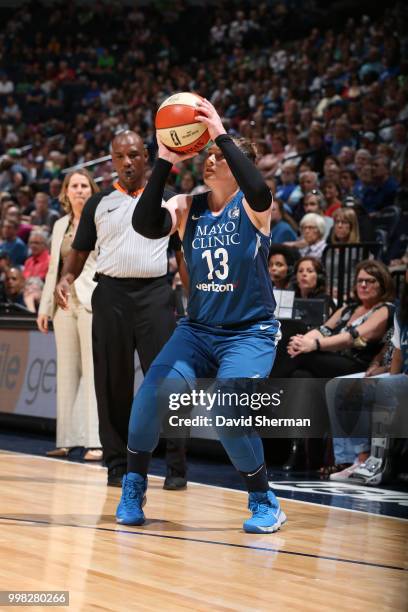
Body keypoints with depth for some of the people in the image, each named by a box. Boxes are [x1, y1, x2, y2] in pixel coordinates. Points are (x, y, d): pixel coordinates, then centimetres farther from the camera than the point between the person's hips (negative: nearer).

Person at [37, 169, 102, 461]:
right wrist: (45, 306, 16)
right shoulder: (60, 226, 18)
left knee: (93, 371, -9)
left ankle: (96, 441, -11)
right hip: (65, 303, 6)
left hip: (93, 303, -6)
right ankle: (68, 439, 10)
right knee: (66, 371, 6)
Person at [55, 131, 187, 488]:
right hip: (111, 294, 2)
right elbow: (80, 251, 15)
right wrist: (66, 279, -5)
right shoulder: (99, 204, 12)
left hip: (155, 292, -2)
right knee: (113, 383, 2)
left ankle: (176, 467, -7)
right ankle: (117, 464, 10)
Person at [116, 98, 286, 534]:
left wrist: (221, 134, -31)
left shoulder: (250, 207, -8)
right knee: (154, 392, -20)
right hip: (197, 330, 4)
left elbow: (258, 190, -34)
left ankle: (264, 502, 0)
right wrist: (164, 162, -21)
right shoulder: (187, 208, 2)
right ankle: (133, 486, -1)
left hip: (250, 333, -4)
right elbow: (144, 224, -16)